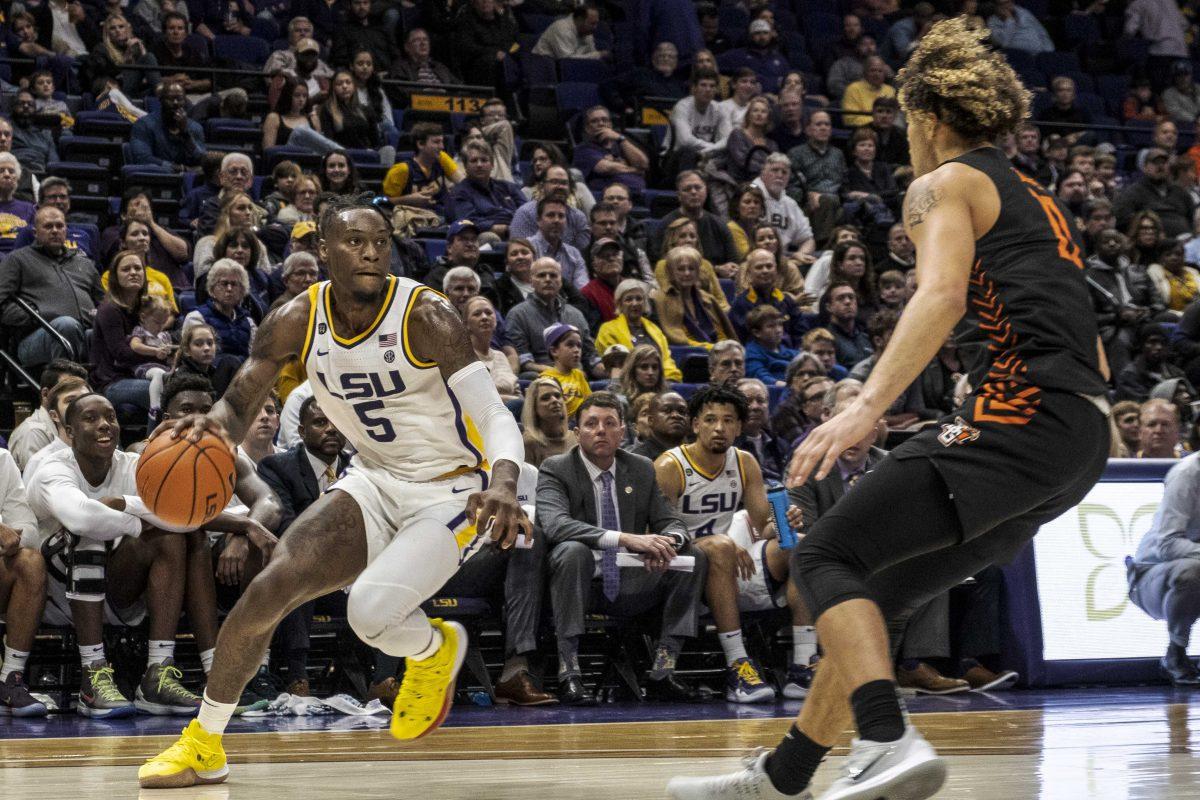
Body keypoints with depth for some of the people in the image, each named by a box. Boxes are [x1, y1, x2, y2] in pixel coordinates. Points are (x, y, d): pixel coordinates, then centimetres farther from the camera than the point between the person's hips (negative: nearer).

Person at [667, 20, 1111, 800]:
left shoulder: (944, 184, 4)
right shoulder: (1038, 201, 29)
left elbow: (942, 295, -17)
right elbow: (1091, 351, 27)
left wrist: (868, 405, -27)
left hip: (1021, 410, -9)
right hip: (1084, 438, 9)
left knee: (826, 557, -9)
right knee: (878, 594, 15)